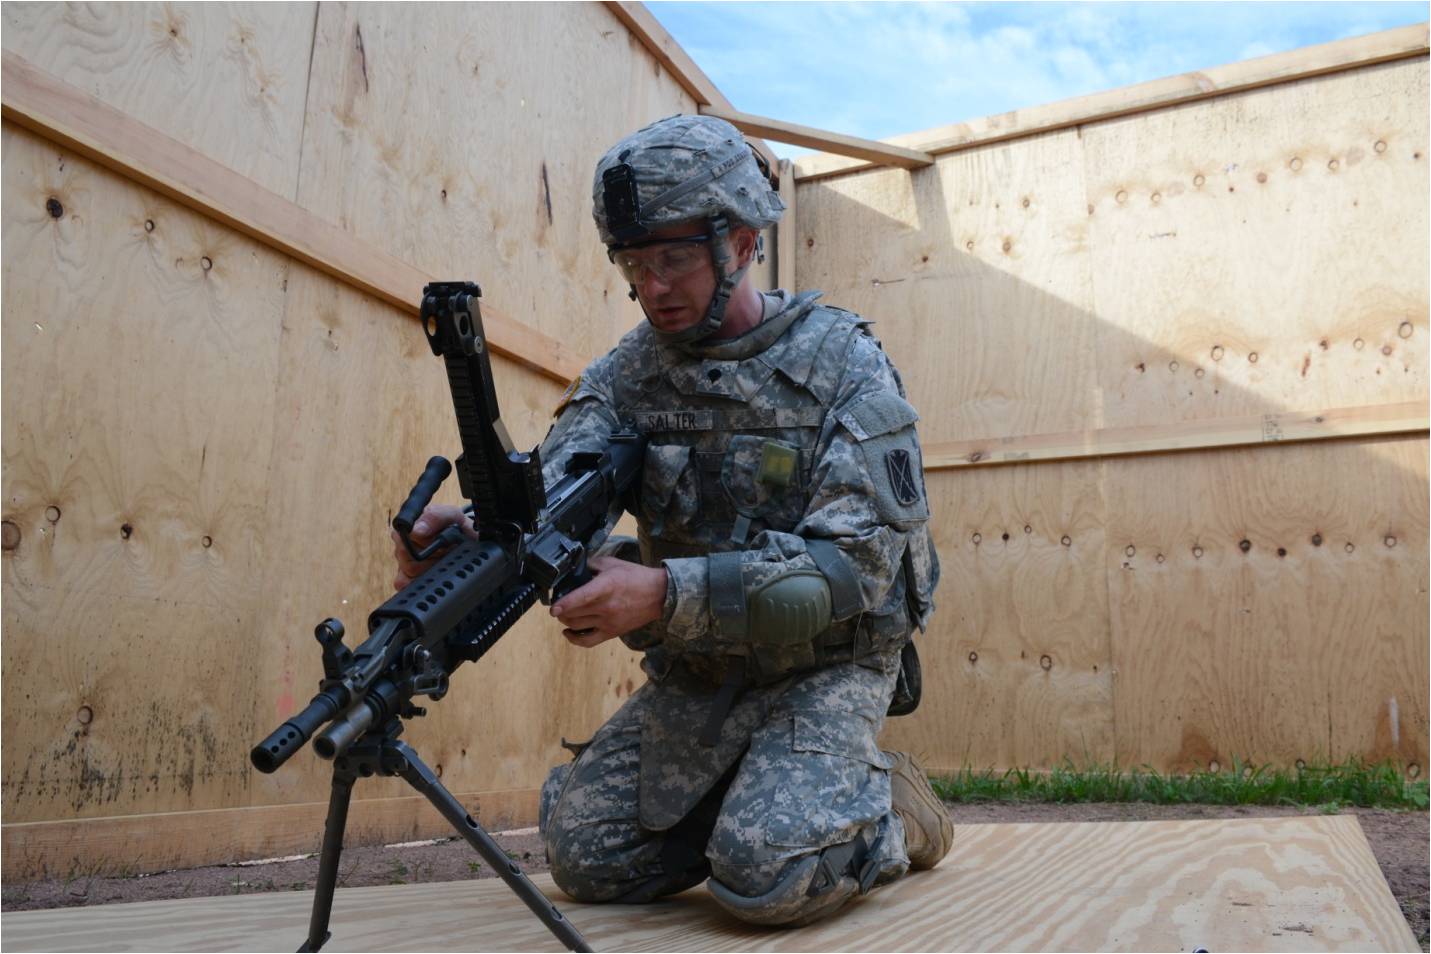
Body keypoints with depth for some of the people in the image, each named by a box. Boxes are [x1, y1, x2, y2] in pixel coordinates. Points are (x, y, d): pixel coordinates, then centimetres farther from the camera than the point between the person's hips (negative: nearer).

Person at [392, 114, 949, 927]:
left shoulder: (844, 366, -13)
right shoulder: (629, 372, 0)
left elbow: (856, 565, -22)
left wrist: (666, 593, -36)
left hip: (824, 666, -4)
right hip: (694, 677, 5)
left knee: (769, 875, -25)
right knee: (585, 852, -6)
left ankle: (889, 808, 7)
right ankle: (760, 804, 17)